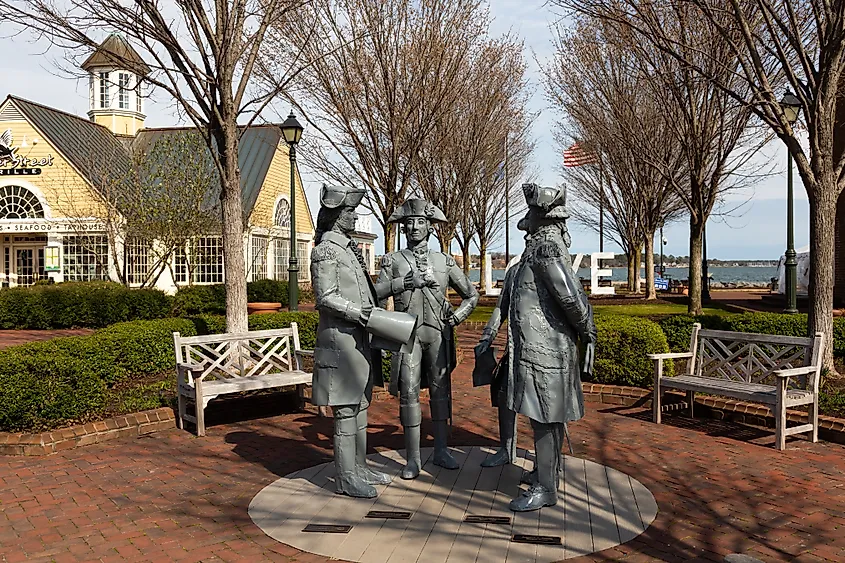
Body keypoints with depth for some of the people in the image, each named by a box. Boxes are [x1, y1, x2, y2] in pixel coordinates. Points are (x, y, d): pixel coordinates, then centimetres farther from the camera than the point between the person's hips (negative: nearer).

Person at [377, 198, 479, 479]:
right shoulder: (393, 260, 7)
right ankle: (413, 458, 8)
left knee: (440, 391, 7)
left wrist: (456, 318, -2)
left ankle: (441, 451, 21)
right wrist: (404, 282, -16)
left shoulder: (445, 261, 9)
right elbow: (376, 293, -3)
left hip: (438, 333, 1)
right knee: (409, 393, -2)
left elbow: (471, 295, 13)